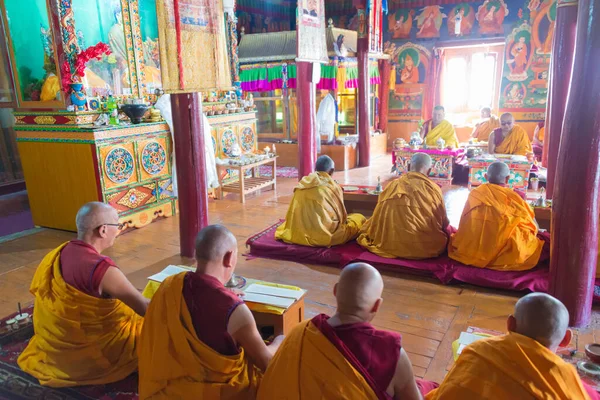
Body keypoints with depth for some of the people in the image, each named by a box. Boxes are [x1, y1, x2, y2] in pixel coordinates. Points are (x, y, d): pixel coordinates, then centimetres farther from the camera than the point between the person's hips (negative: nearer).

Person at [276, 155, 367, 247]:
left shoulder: (301, 185, 4)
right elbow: (340, 214, 7)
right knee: (360, 218, 15)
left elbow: (293, 214, 13)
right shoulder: (333, 186, -5)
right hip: (328, 235, -4)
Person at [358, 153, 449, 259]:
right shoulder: (433, 188, -3)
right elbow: (443, 222, 9)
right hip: (425, 247, -4)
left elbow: (378, 219, 13)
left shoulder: (392, 186, 5)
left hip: (389, 245, 5)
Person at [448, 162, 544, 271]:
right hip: (504, 256, -3)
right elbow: (533, 227, 1)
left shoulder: (474, 194, -3)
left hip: (471, 252, 3)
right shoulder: (513, 198, -11)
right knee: (536, 241, 20)